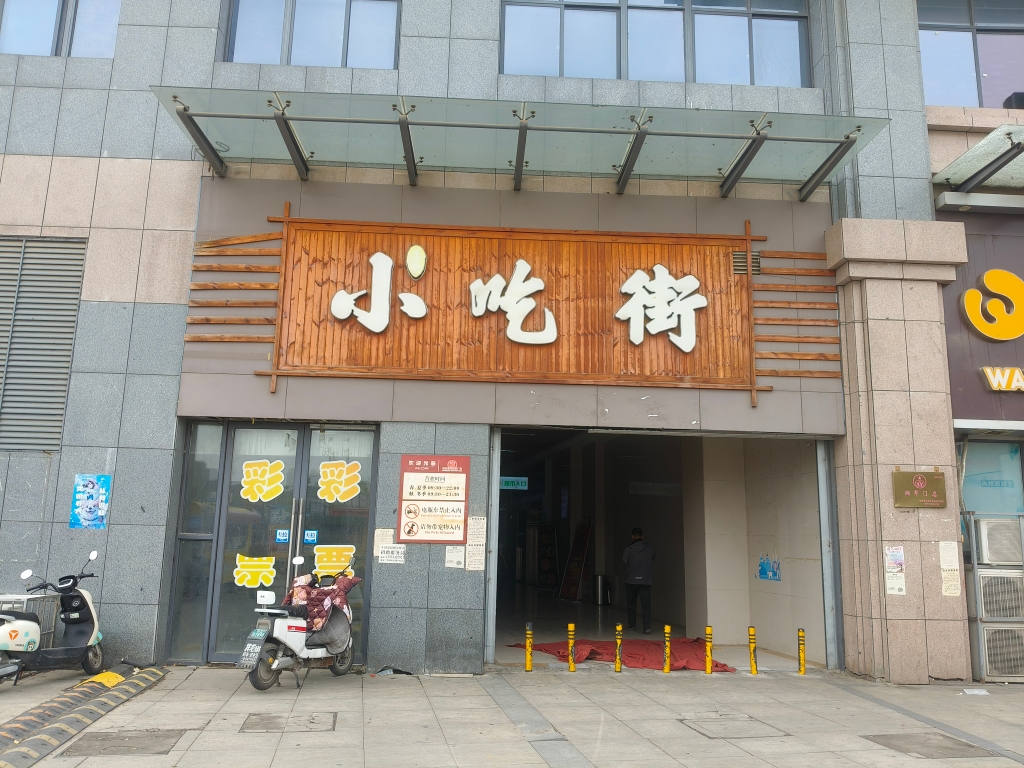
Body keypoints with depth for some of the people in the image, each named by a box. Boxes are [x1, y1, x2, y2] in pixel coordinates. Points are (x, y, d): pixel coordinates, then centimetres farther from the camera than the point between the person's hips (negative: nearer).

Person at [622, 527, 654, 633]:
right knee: (646, 604, 0)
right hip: (645, 581, 1)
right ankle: (647, 627, -10)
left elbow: (624, 560, 1)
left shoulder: (629, 549, -10)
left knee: (631, 604, 14)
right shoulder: (650, 548, -4)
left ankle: (631, 626, 21)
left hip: (631, 580, -1)